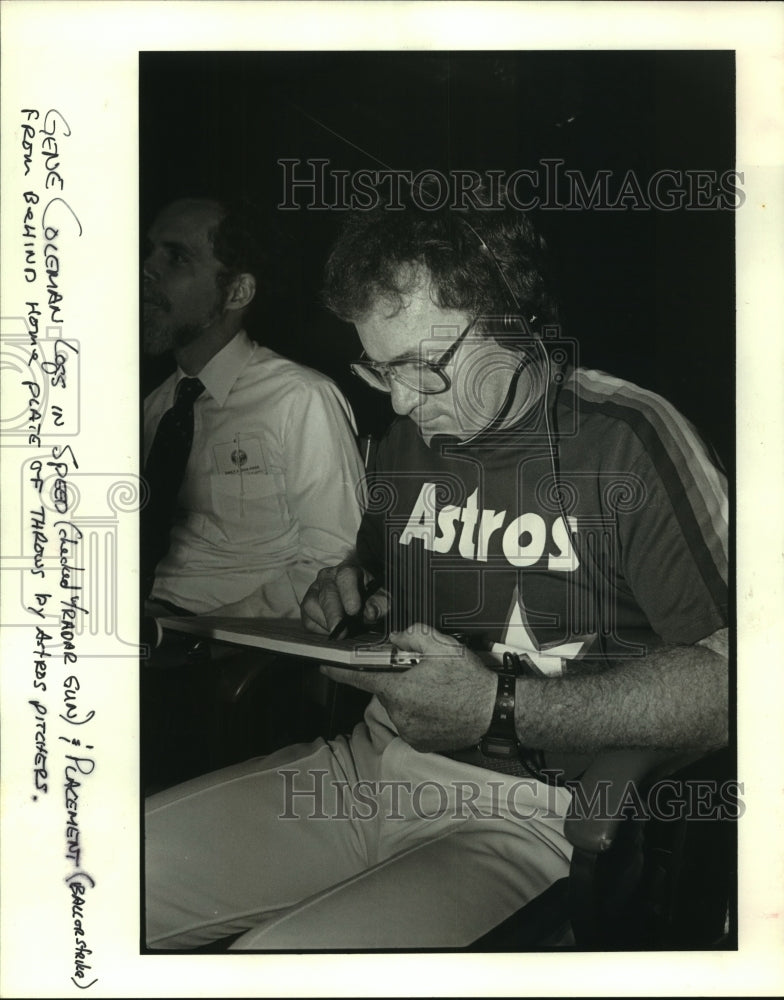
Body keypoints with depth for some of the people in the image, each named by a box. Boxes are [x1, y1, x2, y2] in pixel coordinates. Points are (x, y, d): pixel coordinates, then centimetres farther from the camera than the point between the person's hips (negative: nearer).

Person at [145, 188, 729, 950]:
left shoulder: (625, 439, -11)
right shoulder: (407, 438, 11)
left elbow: (728, 680, -17)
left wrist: (500, 707, -21)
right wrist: (350, 590, 5)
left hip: (524, 818, -6)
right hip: (373, 765, 7)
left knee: (272, 955, -29)